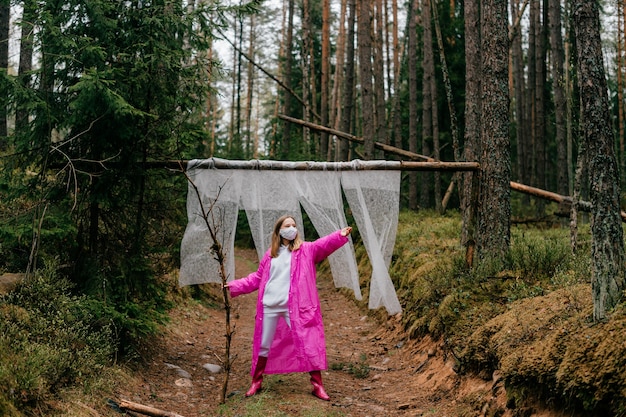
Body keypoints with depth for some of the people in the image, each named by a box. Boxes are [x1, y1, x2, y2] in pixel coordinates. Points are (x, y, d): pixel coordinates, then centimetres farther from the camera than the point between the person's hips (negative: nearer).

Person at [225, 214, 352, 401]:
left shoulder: (305, 250, 4)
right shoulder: (270, 254, 13)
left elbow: (323, 244, -16)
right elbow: (258, 278, 21)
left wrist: (340, 235, -34)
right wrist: (235, 285, 17)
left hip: (294, 307, -3)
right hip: (269, 306, 3)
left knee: (308, 343, -6)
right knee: (263, 345, 12)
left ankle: (317, 385, 3)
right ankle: (256, 382, 27)